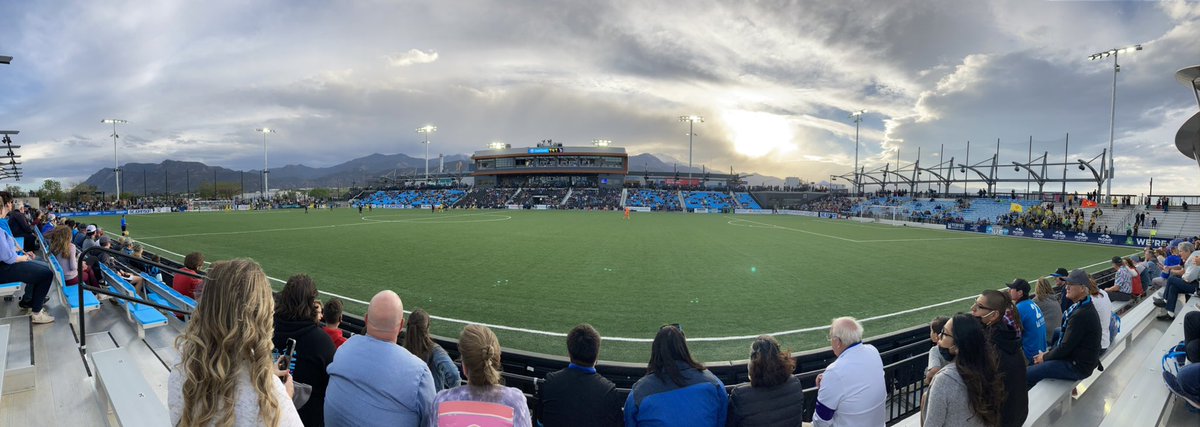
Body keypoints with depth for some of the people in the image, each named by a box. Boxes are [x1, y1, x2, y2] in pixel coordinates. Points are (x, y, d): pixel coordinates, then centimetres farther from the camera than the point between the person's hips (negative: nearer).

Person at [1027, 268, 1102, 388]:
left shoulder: (1081, 314, -26)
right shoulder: (1082, 306, 8)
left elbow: (1065, 347, -22)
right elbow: (1064, 337, 14)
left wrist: (1045, 357, -8)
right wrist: (1048, 352, 7)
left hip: (1078, 367, -10)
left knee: (1027, 374, -16)